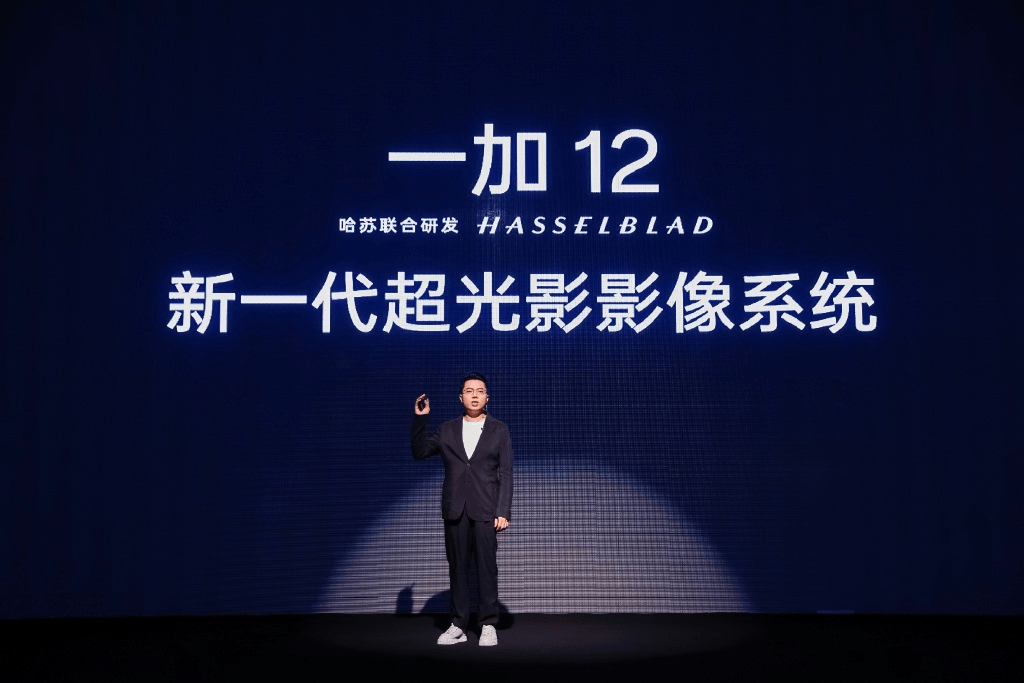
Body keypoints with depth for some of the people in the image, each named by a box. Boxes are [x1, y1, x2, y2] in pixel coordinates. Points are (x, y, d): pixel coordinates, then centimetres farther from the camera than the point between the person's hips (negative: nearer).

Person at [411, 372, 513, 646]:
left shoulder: (499, 431, 5)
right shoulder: (447, 430, 11)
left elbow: (506, 474, 1)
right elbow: (419, 452, 8)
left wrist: (503, 511, -8)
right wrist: (420, 419, 0)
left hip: (486, 510, -2)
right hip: (455, 510, 2)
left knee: (486, 567, -2)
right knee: (457, 567, 5)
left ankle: (488, 626, 6)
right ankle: (458, 626, 12)